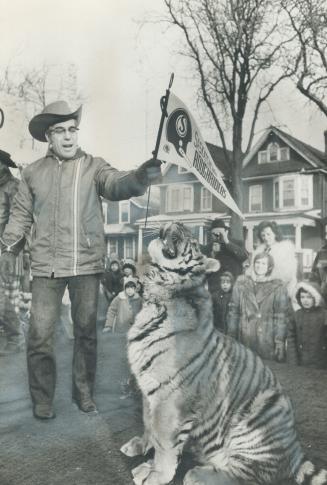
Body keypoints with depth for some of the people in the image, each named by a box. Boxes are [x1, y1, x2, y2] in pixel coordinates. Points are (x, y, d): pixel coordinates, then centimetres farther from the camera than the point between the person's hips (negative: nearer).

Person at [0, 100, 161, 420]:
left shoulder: (93, 166, 0)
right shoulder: (32, 173, 7)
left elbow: (116, 185, -18)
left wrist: (141, 175, -39)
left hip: (87, 264, -1)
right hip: (46, 266, 1)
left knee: (86, 332, 9)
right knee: (40, 334, 2)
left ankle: (84, 393, 25)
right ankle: (42, 399, 17)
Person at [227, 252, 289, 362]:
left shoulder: (277, 287, 0)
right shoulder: (241, 282, 7)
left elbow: (281, 317, -4)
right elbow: (233, 311, 7)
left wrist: (280, 341, -10)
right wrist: (231, 336, 4)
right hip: (244, 339, 2)